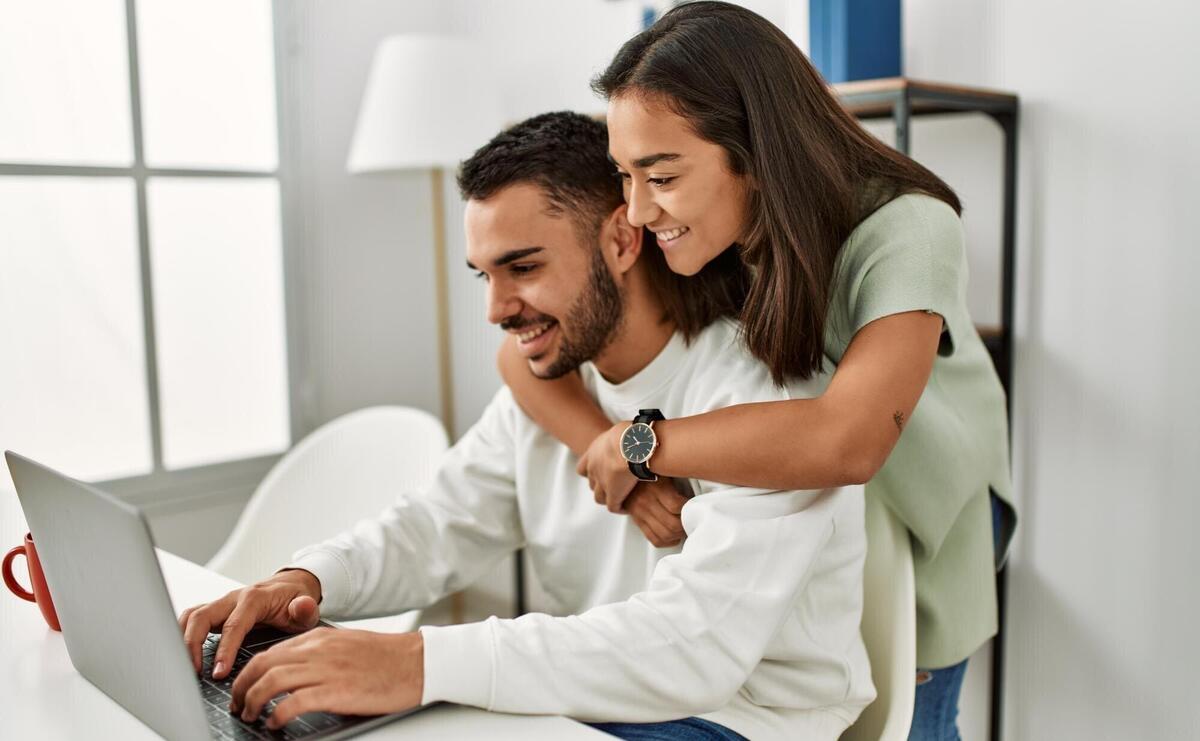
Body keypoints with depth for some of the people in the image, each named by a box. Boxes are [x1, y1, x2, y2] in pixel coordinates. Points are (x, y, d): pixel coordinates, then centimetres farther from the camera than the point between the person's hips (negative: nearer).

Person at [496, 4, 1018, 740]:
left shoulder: (903, 229, -33)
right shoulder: (690, 236, -20)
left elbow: (848, 439, -48)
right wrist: (617, 471, -32)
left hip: (920, 494, -3)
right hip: (792, 497, 3)